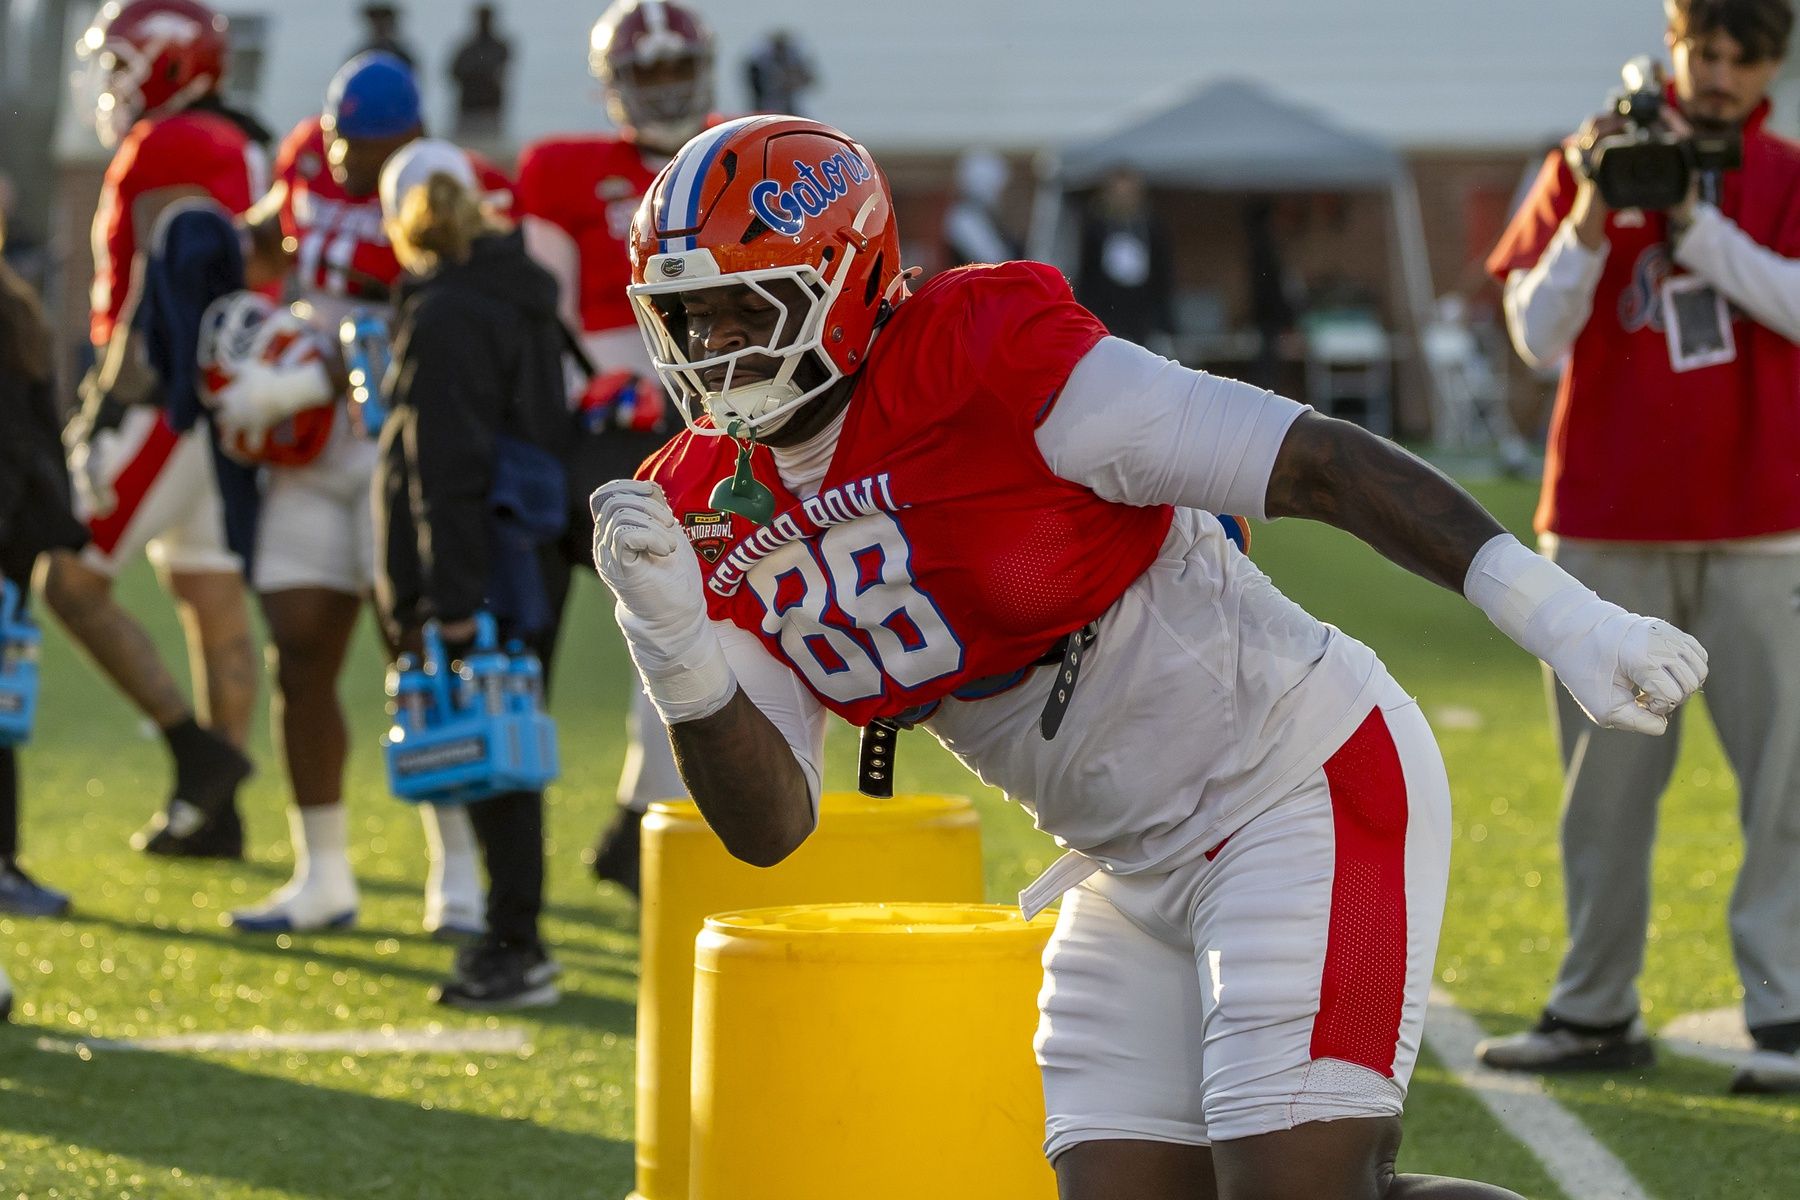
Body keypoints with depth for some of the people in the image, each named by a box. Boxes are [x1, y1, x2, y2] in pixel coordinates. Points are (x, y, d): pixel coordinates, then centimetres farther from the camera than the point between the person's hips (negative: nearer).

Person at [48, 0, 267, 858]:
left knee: (71, 582, -5)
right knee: (215, 608, 8)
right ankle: (213, 810, 10)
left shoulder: (165, 151, -12)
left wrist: (115, 399, -20)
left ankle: (198, 749, -10)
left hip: (168, 397, -10)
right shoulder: (237, 149, 17)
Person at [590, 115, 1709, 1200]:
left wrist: (1564, 619, -28)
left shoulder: (982, 359, -21)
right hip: (1135, 865, 7)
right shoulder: (708, 515, 0)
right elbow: (769, 827, 0)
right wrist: (674, 643, -19)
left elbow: (1320, 462, -22)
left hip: (1303, 789, -7)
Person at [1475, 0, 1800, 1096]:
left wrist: (1694, 218, -15)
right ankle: (1595, 1011, 11)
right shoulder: (1590, 164, 7)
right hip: (1609, 521, 1)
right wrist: (1591, 215, -14)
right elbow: (1539, 335, 0)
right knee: (1606, 776, 5)